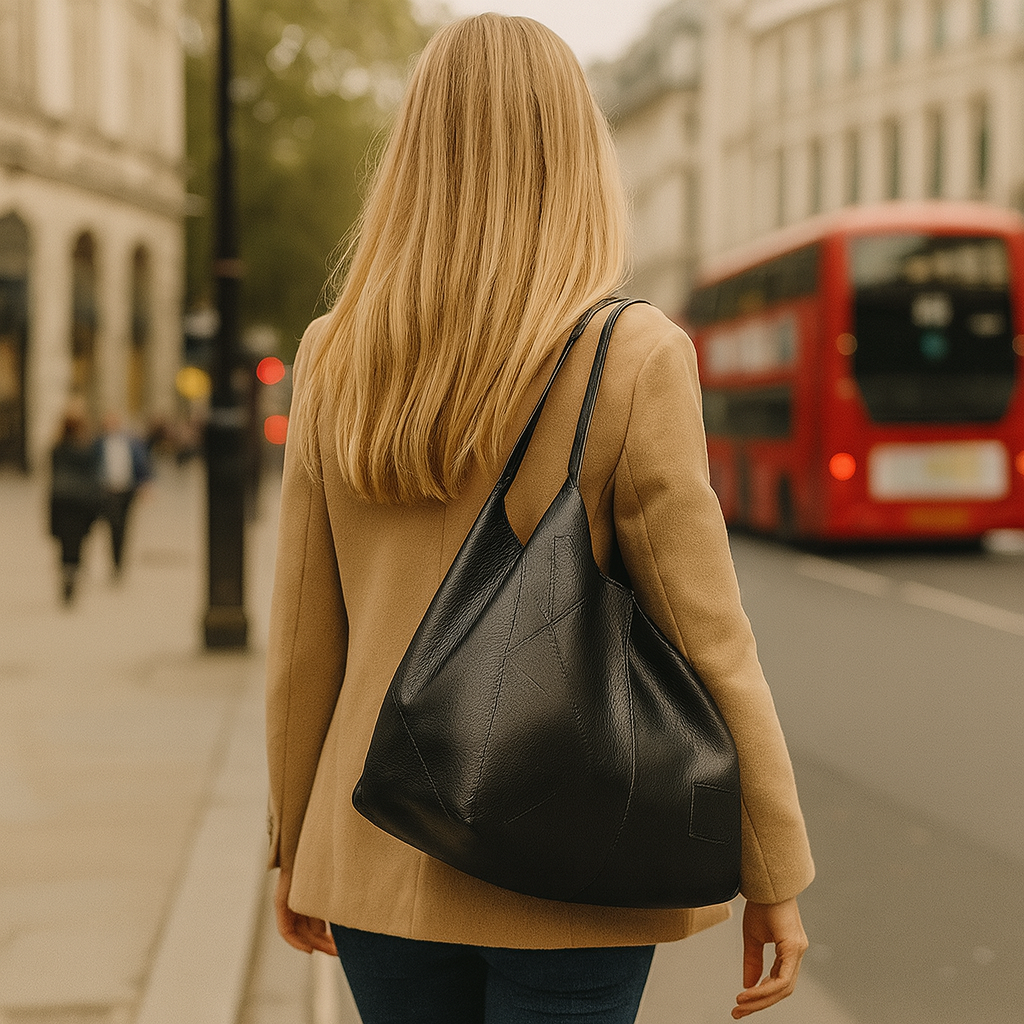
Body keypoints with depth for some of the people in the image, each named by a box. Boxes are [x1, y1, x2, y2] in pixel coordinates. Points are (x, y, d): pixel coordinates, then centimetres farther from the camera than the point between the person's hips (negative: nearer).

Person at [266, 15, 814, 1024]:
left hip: (385, 860, 4)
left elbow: (302, 635, 3)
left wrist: (296, 842, 15)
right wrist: (775, 875, -2)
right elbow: (706, 642, -11)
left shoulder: (334, 357, -2)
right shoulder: (633, 359, -12)